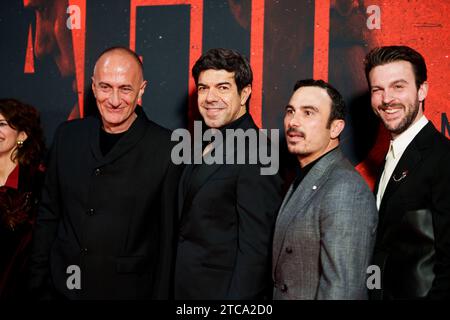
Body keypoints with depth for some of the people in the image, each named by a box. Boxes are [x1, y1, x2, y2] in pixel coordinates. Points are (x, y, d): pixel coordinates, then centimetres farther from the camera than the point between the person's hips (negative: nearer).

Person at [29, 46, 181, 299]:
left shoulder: (167, 148, -12)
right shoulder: (68, 135, 2)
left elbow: (168, 236, -8)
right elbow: (49, 214, 8)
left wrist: (161, 294, -7)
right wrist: (38, 282, 7)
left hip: (129, 289, -3)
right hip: (62, 287, 4)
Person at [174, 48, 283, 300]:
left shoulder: (256, 154, -19)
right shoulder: (210, 147, 9)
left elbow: (256, 248, -22)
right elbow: (190, 227, 11)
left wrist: (238, 297, -23)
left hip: (225, 290, -8)